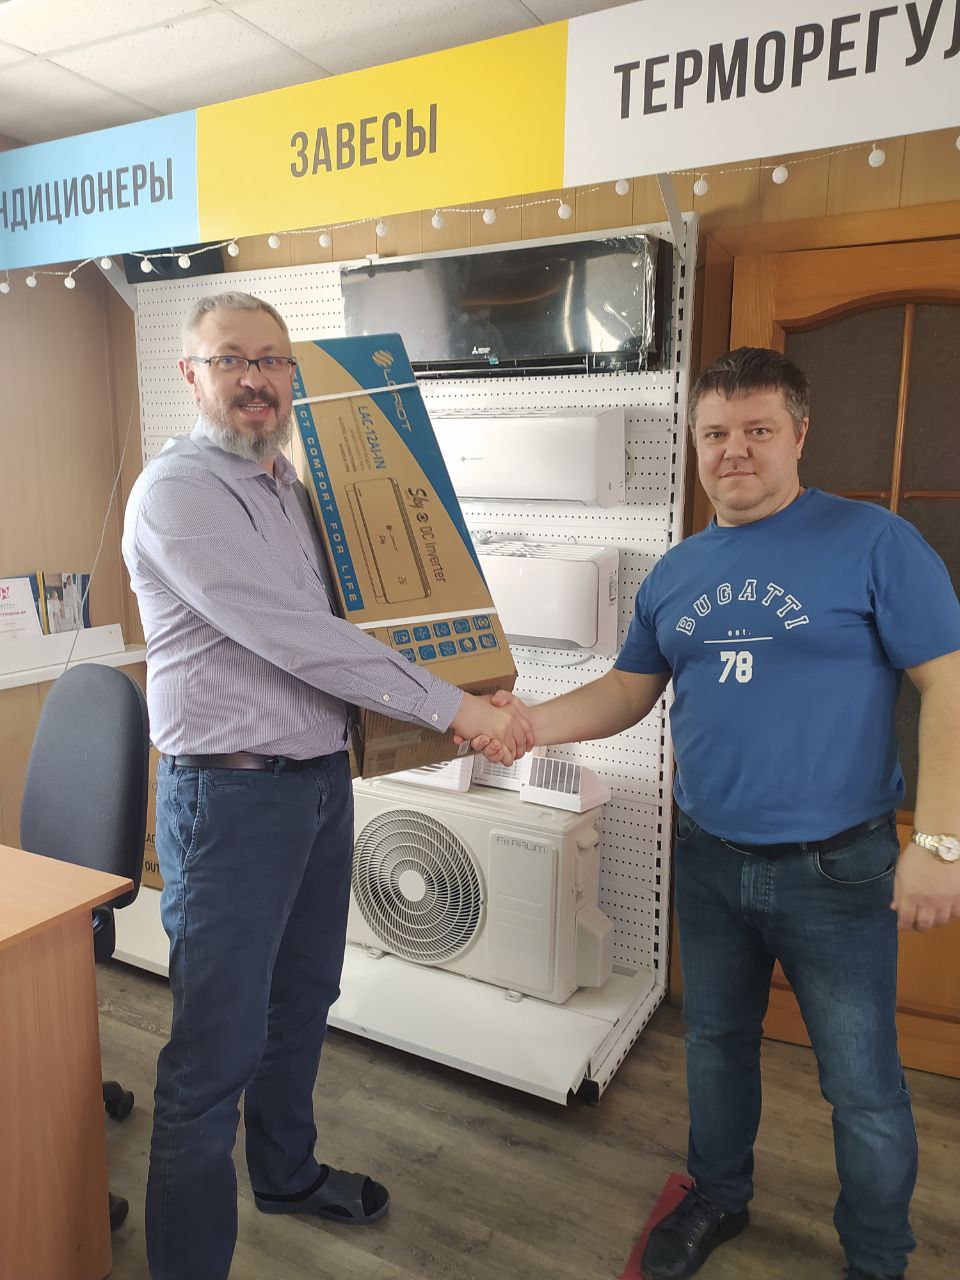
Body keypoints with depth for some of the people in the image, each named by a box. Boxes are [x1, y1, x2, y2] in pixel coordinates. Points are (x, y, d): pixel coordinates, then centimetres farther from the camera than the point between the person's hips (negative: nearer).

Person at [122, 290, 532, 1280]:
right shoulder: (178, 490, -15)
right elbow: (292, 638, -24)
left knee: (301, 999, 23)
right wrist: (456, 708, -23)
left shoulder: (292, 486, 11)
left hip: (322, 780, 8)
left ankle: (287, 1173, 45)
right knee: (219, 1043, 0)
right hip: (229, 796, -8)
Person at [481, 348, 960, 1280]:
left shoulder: (873, 543, -10)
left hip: (835, 867, -4)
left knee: (861, 1084, 10)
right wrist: (531, 722, -8)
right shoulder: (676, 573, 5)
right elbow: (629, 689, 8)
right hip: (708, 859, 5)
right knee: (716, 1041, 22)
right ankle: (718, 1196, 48)